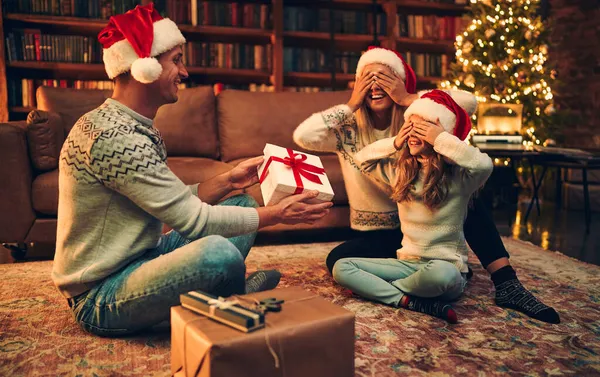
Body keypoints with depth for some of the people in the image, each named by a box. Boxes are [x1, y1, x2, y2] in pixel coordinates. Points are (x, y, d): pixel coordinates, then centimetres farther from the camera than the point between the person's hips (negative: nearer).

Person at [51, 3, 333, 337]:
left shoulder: (138, 129, 8)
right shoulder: (113, 135, -24)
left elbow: (177, 206, 5)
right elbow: (191, 220, -24)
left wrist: (228, 181, -5)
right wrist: (277, 215, -16)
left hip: (139, 259, 10)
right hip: (100, 297, -10)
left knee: (243, 204, 12)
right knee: (219, 252, -36)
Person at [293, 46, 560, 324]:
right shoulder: (348, 130, -9)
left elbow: (469, 103, -20)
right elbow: (302, 136, -26)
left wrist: (408, 98, -22)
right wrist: (350, 105, -21)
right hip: (378, 235, -1)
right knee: (337, 260, -30)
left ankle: (506, 283, -22)